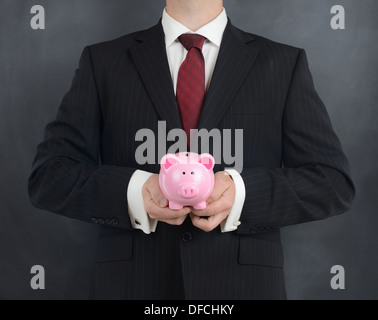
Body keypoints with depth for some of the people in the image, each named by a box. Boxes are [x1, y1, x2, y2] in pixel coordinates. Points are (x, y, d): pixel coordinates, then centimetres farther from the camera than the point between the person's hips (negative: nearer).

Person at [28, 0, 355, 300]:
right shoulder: (101, 61, 4)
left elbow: (335, 180, -1)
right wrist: (132, 191, -19)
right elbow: (48, 176, -1)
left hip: (244, 285, 1)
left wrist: (241, 193, -18)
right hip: (133, 283, 0)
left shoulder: (285, 64, 3)